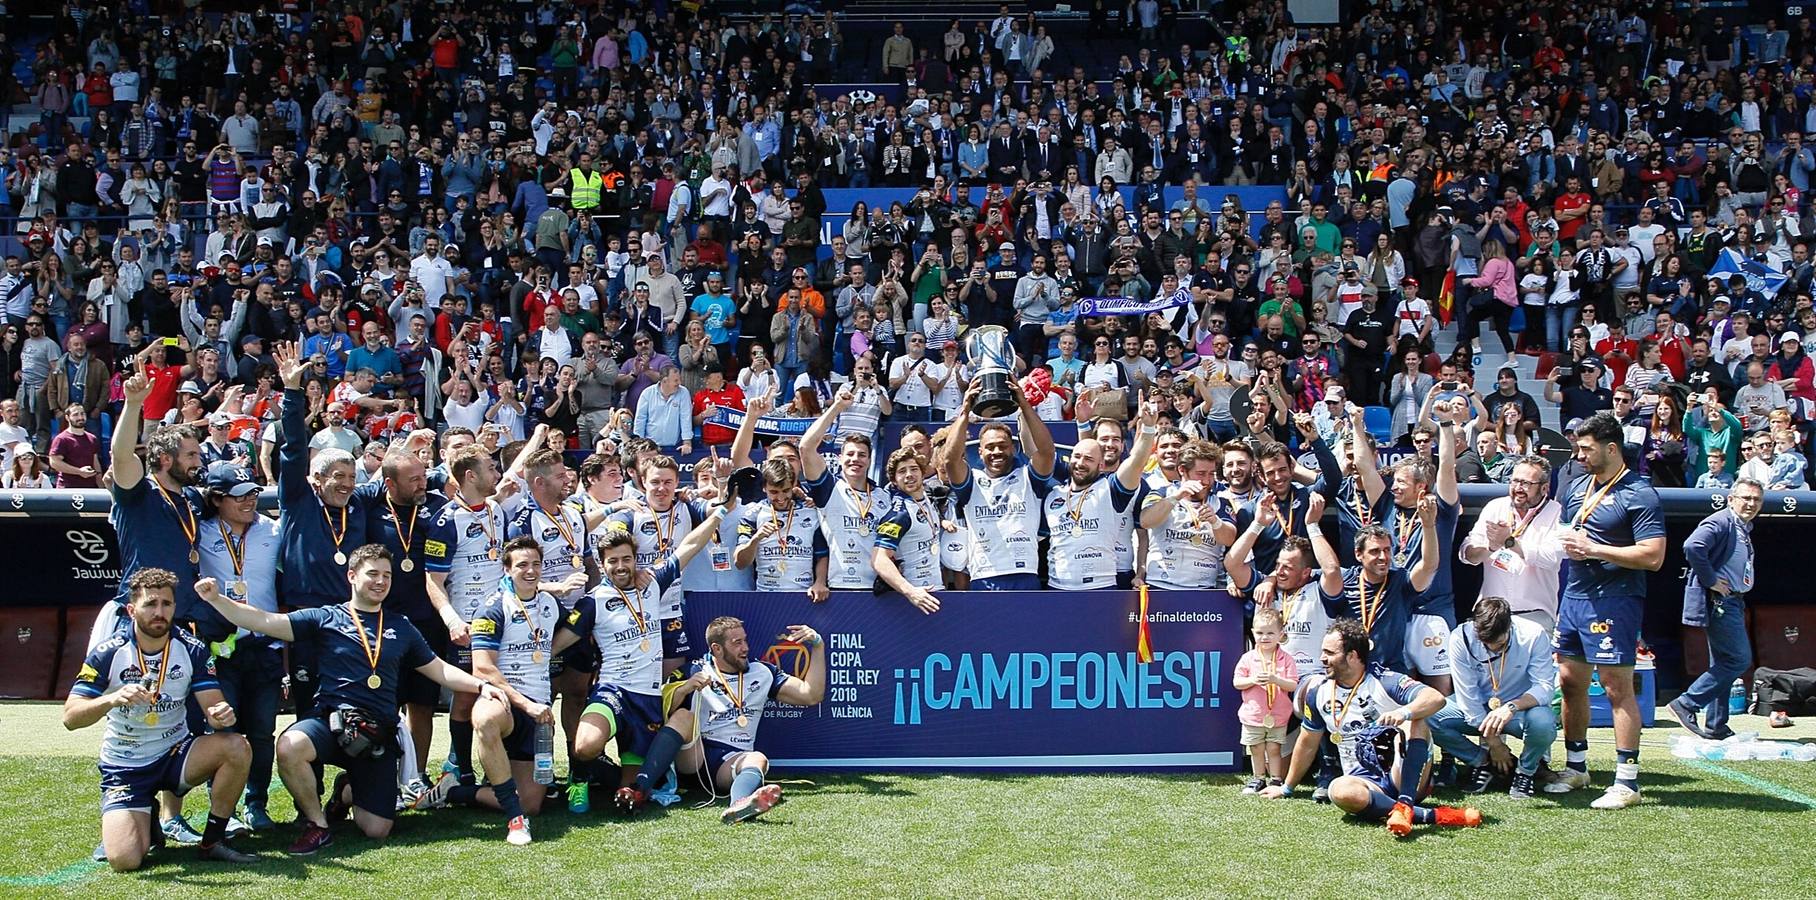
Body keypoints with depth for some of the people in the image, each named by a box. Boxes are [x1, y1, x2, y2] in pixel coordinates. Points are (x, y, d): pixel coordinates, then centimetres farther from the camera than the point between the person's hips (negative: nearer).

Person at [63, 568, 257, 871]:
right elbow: (70, 717, -17)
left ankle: (213, 841, -10)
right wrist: (113, 699, -37)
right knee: (125, 860, -21)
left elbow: (214, 708, -10)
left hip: (176, 752, 2)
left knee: (237, 747, -29)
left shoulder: (192, 650, -8)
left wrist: (222, 715, -36)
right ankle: (148, 816, 16)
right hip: (125, 765, -2)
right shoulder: (108, 653, -13)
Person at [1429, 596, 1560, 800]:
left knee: (1543, 723, -37)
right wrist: (1493, 743, -14)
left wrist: (1512, 707, -43)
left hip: (1521, 707, -1)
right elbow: (1467, 696, -15)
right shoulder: (1461, 638, -19)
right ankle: (1482, 762, 2)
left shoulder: (1534, 635, -21)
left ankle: (1526, 770, -2)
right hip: (1477, 710, 2)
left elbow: (1545, 686, -23)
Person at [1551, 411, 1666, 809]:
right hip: (1574, 596, 8)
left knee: (1618, 687, -5)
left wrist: (1593, 549, -18)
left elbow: (1653, 556, -18)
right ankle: (1576, 767, 25)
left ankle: (1627, 781, 1)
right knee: (1570, 681, 12)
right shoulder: (1578, 486, 14)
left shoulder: (1639, 494, -10)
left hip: (1613, 601, -8)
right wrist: (1565, 543, 8)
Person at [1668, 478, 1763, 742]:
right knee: (1739, 660, -10)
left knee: (1724, 664, 12)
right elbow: (1692, 547, -31)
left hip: (1731, 602, 11)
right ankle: (1686, 704, -7)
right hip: (1718, 602, -11)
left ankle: (1716, 725, 18)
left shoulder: (1743, 529, 18)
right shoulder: (1720, 522, -14)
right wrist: (1710, 581, -23)